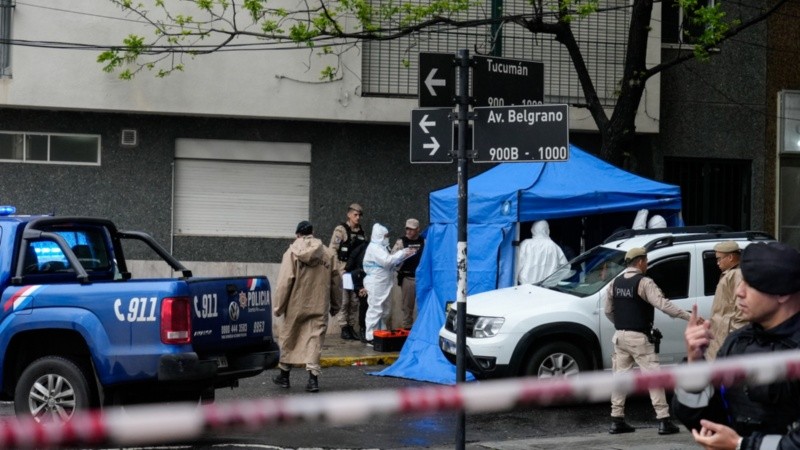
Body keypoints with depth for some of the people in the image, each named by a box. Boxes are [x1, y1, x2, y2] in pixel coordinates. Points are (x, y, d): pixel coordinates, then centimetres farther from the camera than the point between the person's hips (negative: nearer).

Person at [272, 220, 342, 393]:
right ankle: (313, 377, -9)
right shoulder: (329, 254, 3)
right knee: (315, 340, 3)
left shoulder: (292, 253, -7)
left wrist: (278, 306, -2)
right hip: (319, 307, 2)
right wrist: (335, 305, 21)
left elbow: (284, 283, -10)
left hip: (295, 306, -2)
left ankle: (284, 375, 24)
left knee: (289, 339, 13)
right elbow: (335, 283, 9)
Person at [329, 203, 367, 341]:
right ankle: (344, 328, 2)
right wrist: (337, 269, -15)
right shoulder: (341, 229, -5)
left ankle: (351, 327, 13)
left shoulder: (361, 232, 13)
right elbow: (333, 249, -10)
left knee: (355, 300, 7)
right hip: (343, 268, -6)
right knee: (344, 299, -4)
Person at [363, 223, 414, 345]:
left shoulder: (381, 247, 19)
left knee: (385, 310, 13)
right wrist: (402, 253, -15)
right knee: (375, 309, -9)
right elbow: (387, 260, -22)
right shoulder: (374, 248, -12)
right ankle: (370, 337, -6)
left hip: (383, 283, 10)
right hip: (375, 283, -10)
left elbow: (389, 262, 19)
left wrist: (403, 255, 8)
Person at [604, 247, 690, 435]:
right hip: (639, 337, -7)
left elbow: (608, 311, 13)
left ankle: (617, 420, 11)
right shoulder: (644, 282, -12)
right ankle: (663, 420, -7)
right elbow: (663, 304, -22)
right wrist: (688, 316, -23)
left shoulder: (615, 283, 8)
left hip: (620, 335, 7)